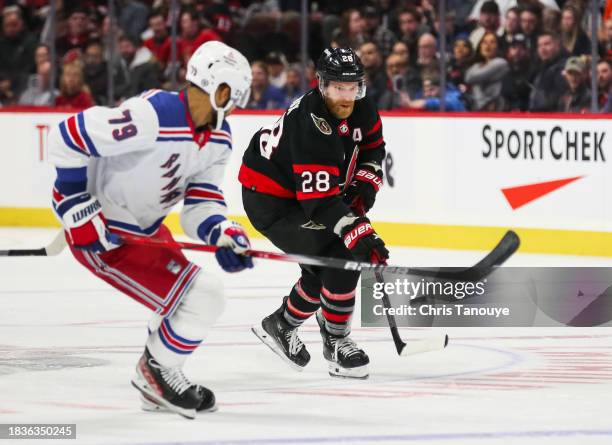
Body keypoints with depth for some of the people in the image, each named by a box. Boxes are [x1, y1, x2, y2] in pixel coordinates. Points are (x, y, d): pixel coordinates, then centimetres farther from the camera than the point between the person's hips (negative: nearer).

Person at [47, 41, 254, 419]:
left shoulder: (219, 139, -1)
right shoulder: (151, 117, -30)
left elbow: (200, 201, 2)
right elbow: (67, 137, -27)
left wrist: (221, 234, -20)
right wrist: (78, 208, -23)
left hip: (144, 226, 10)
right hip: (100, 232, -10)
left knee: (203, 294, 20)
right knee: (202, 298, -12)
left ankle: (156, 378, 35)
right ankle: (157, 373, 6)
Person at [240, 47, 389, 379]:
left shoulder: (359, 109, -7)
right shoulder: (311, 125, -33)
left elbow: (372, 145, 16)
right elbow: (319, 200, -37)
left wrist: (366, 181, -2)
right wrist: (360, 234, -43)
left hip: (308, 193, 9)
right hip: (271, 201, -9)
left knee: (325, 269, 13)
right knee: (343, 257, -18)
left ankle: (279, 326, 35)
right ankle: (336, 343, -5)